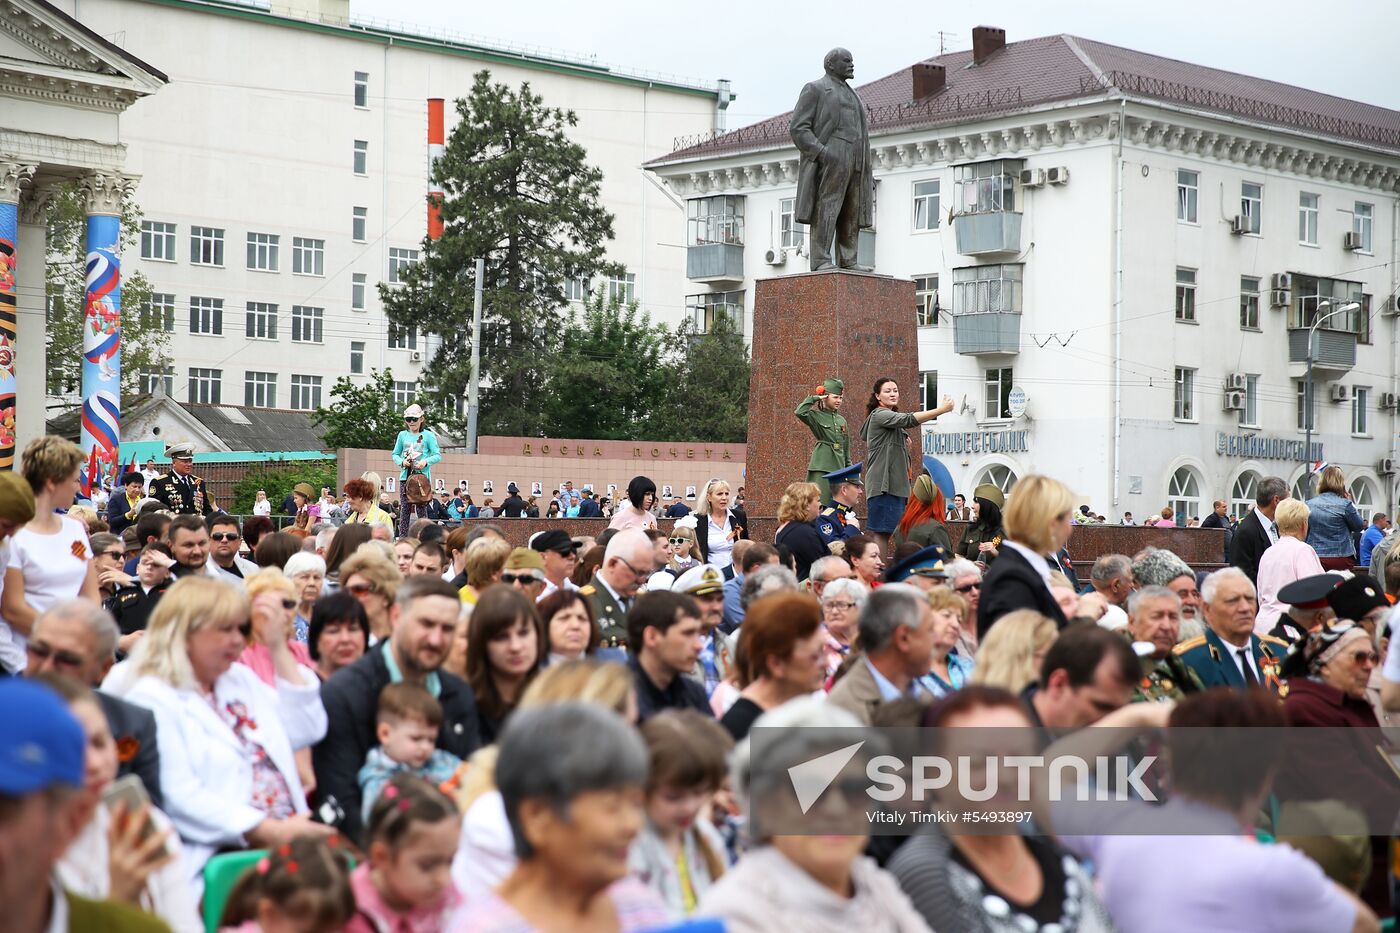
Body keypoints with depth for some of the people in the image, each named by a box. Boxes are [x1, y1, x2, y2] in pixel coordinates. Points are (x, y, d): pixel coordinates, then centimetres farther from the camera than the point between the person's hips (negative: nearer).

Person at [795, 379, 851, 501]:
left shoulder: (841, 420, 15)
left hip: (839, 467, 6)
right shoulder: (816, 416, -2)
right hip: (821, 467, -6)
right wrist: (814, 398, -11)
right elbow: (800, 412, -24)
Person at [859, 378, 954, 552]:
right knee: (882, 533, -13)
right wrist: (941, 409, -27)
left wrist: (904, 443, 14)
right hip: (883, 484, -10)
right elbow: (908, 420, -23)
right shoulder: (879, 415, -8)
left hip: (896, 484, 10)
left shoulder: (891, 417, 24)